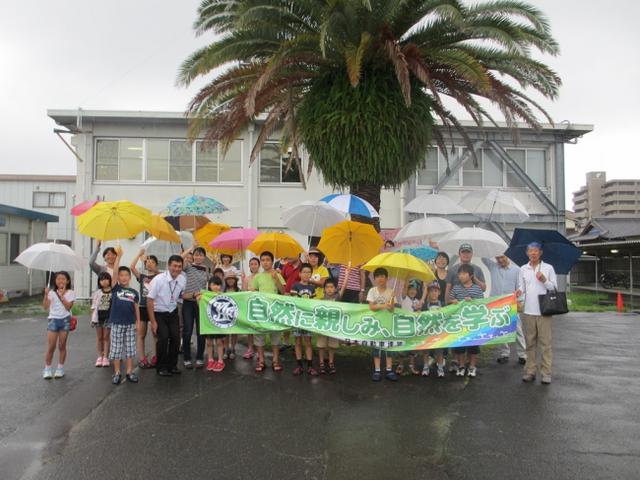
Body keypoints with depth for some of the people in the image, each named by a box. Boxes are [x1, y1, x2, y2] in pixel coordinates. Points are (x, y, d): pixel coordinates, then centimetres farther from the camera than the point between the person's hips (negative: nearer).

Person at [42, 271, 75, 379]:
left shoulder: (70, 293, -1)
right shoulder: (52, 292, 2)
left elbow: (68, 307, -13)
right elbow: (45, 307, -8)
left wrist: (62, 295, -18)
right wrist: (46, 294, -18)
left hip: (65, 320, 0)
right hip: (53, 320, 0)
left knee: (62, 346, 7)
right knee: (51, 347, -2)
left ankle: (60, 369, 17)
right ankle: (47, 369, 10)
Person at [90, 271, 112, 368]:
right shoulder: (97, 292, 5)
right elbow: (93, 306, 7)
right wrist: (92, 318, 3)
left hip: (108, 317, -3)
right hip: (98, 317, 3)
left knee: (106, 337, 3)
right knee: (99, 337, 10)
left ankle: (105, 357, 9)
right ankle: (100, 356, 18)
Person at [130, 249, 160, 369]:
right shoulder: (142, 276, 9)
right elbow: (132, 267, -5)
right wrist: (140, 254, -4)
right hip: (143, 308, 2)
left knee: (156, 334, 4)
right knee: (141, 335, 4)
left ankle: (155, 359, 9)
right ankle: (142, 359, 9)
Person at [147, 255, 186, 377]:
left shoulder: (182, 279, -8)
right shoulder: (158, 279, -21)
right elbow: (150, 300, -16)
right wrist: (153, 321, -15)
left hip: (173, 313, 4)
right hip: (159, 313, -4)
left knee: (176, 337, -6)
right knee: (163, 337, -17)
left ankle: (172, 365, 15)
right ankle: (161, 367, 3)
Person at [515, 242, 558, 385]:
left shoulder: (548, 268, 4)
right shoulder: (523, 269, 11)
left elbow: (555, 288, 5)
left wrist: (545, 281, -12)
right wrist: (520, 291, -6)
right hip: (528, 311, 3)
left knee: (545, 343, -1)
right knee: (530, 343, 7)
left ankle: (546, 373, 5)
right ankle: (530, 371, 14)